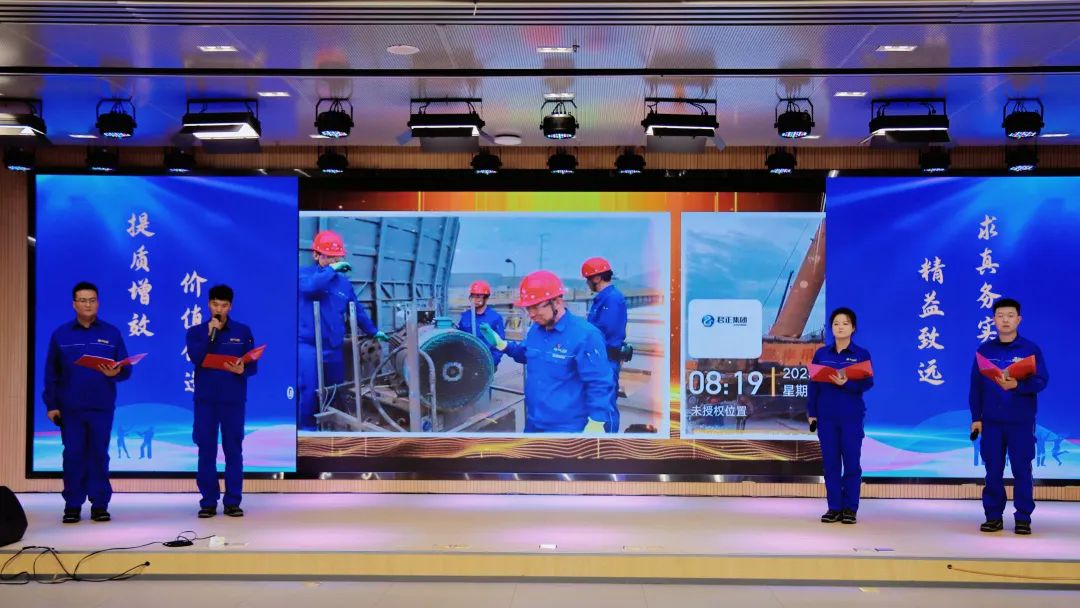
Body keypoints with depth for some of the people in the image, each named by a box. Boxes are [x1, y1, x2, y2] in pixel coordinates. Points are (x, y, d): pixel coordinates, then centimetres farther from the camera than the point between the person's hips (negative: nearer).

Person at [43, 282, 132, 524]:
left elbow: (126, 370, 3)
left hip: (102, 407, 0)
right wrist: (51, 404, -2)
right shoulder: (61, 334, 4)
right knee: (73, 455, 2)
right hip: (70, 407, 0)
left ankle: (100, 505, 9)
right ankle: (72, 506, 10)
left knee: (99, 455, 3)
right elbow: (51, 373, 4)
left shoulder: (111, 333, 3)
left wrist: (115, 373, -20)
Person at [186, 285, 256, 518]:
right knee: (206, 451, 2)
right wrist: (210, 334, -16)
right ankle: (208, 502, 8)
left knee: (233, 450, 2)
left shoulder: (243, 331, 5)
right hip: (205, 398, 0)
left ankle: (233, 501, 7)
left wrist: (243, 369, -19)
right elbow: (196, 358, -13)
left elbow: (253, 365, 2)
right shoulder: (196, 332, 5)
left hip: (233, 399, 0)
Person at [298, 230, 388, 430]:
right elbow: (309, 287, -28)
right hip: (308, 346, -6)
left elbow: (357, 310, 23)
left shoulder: (343, 282, 12)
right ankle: (307, 428, -1)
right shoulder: (304, 274, -3)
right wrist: (331, 270, -24)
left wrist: (373, 331, 27)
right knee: (309, 390, -14)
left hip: (333, 348, 6)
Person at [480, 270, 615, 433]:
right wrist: (501, 344, 13)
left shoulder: (585, 335, -20)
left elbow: (599, 385, -20)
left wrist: (596, 424, -23)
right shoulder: (536, 329, 6)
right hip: (534, 424, 8)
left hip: (567, 428, -8)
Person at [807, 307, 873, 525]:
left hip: (852, 416, -2)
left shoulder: (862, 354, 1)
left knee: (851, 462, -1)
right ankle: (834, 507, 11)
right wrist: (811, 412, 1)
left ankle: (850, 509, 7)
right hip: (826, 416, 2)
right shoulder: (821, 354, 6)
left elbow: (868, 383, -7)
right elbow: (813, 384, 6)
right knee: (830, 462, 4)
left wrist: (846, 383, -24)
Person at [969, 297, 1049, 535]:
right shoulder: (984, 350, 6)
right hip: (991, 421, 2)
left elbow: (1041, 381, -7)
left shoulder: (1030, 349, 0)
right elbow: (975, 387, 7)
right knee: (993, 470, 5)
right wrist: (975, 417, 3)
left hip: (1021, 421, -2)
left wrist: (1017, 385, -25)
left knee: (1022, 470, 1)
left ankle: (1023, 518, 8)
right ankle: (993, 516, 13)